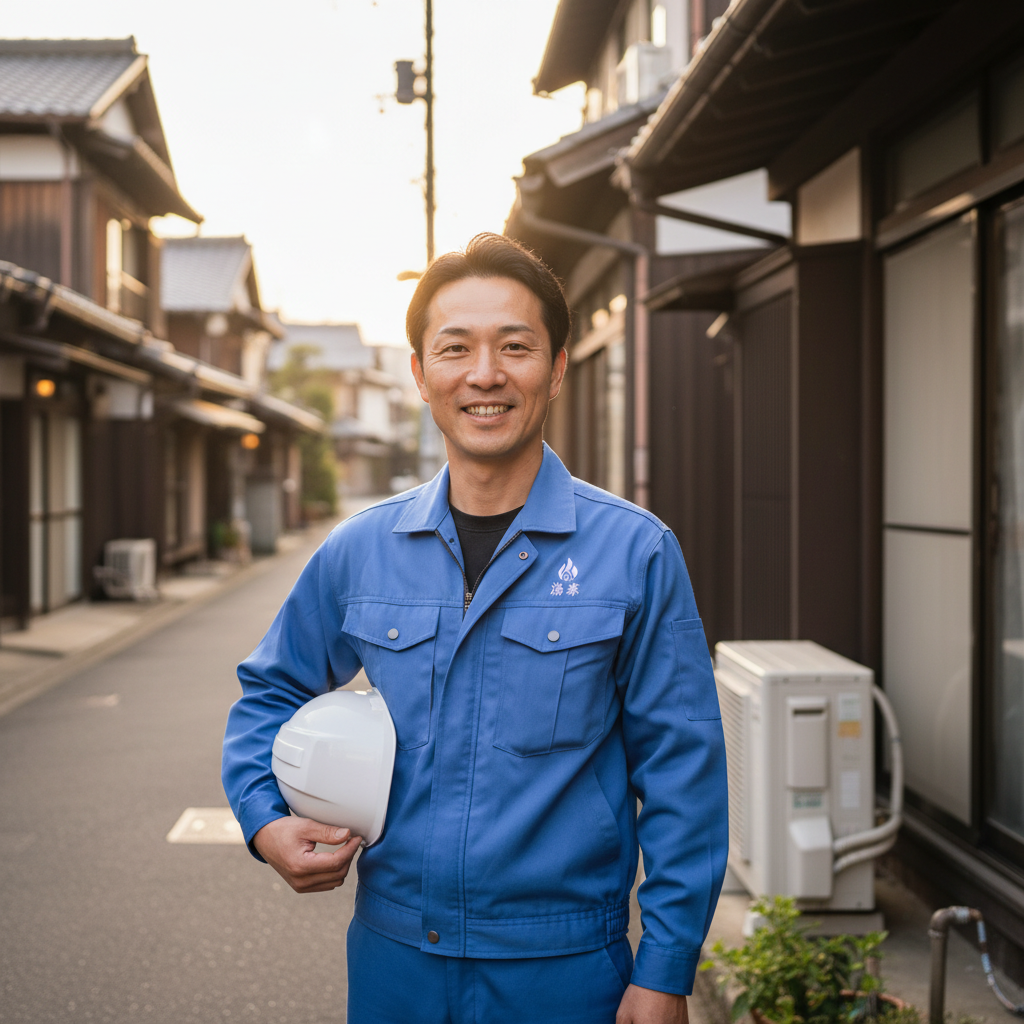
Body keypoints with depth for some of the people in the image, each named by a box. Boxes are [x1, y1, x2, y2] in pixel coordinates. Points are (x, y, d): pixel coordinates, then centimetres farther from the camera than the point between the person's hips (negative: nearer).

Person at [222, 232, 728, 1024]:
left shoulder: (635, 553, -8)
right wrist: (266, 820, -1)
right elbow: (272, 691, 16)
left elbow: (681, 772, -6)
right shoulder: (359, 551, 1)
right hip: (394, 957, 3)